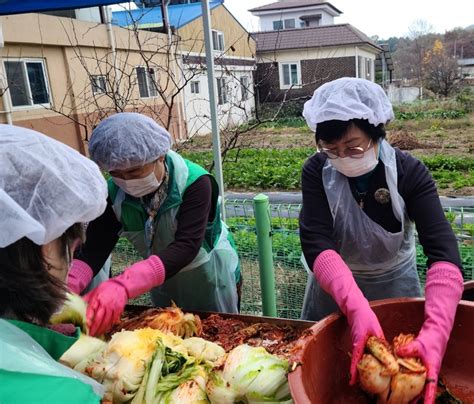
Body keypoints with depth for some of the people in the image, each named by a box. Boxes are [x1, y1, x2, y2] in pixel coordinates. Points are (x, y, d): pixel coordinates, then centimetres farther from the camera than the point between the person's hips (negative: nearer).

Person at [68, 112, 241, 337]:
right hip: (163, 284, 4)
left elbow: (186, 246, -41)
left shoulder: (194, 183, -31)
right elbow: (94, 248, -22)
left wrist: (123, 286, -53)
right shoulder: (115, 193, -17)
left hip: (211, 279, -3)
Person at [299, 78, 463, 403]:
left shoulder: (410, 173, -22)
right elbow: (316, 245, -30)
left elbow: (444, 252, -31)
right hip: (335, 288, 1)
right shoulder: (317, 172, -20)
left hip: (394, 285, 0)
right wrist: (357, 309, -46)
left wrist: (435, 335, -45)